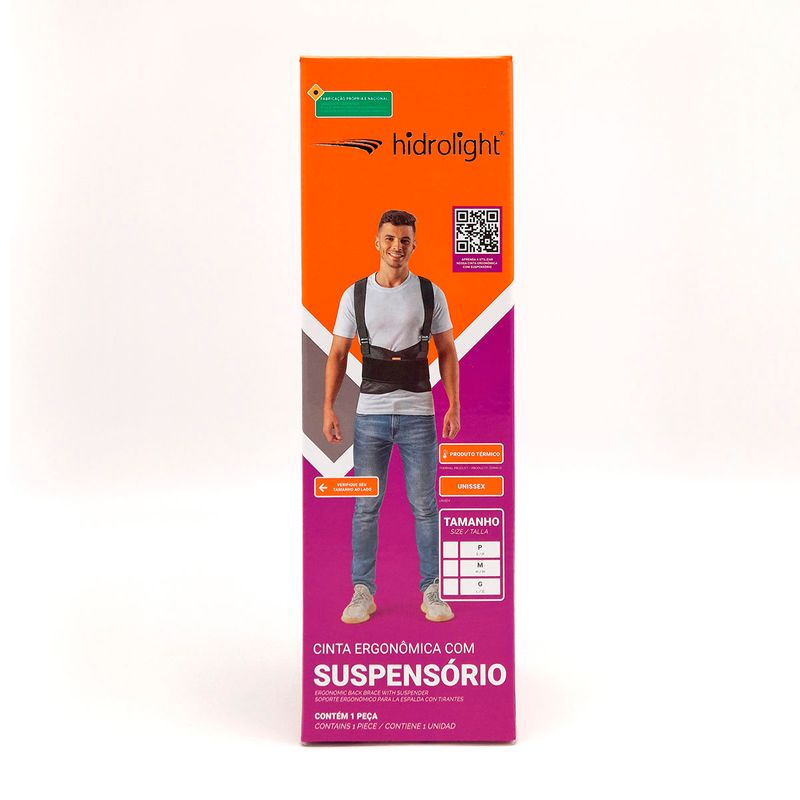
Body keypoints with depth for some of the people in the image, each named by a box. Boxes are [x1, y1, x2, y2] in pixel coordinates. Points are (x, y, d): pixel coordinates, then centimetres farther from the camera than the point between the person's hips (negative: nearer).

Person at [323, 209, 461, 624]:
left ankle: (431, 591, 17)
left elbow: (447, 352, 6)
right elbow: (337, 354, 6)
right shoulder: (355, 294, 4)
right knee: (366, 506, 6)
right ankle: (363, 591, 17)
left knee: (424, 505, 5)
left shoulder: (431, 293, 3)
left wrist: (454, 407, -3)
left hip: (418, 414, 0)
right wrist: (328, 408, -3)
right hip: (370, 414, 1)